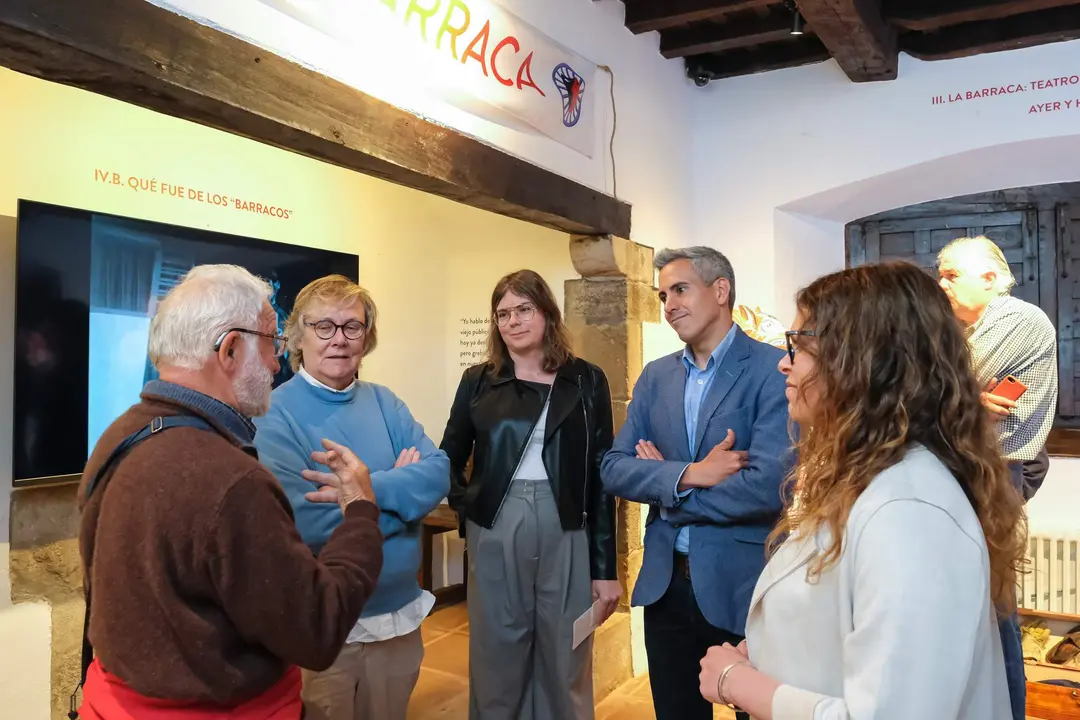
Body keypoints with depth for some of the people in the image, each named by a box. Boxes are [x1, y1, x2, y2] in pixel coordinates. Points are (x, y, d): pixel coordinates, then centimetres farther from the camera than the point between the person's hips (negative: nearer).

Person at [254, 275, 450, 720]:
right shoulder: (275, 415, -15)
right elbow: (304, 522, -26)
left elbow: (438, 473, -10)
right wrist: (401, 487, -15)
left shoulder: (383, 402, 2)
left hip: (400, 612, 6)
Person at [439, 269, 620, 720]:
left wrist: (606, 568, -2)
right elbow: (449, 457, 14)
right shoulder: (478, 381, 4)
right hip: (495, 534, 1)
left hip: (565, 533, -1)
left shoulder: (586, 381, 1)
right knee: (497, 661, 11)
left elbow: (601, 476, 0)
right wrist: (464, 506, -2)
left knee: (564, 665, 10)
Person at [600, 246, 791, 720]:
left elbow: (768, 487, -23)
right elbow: (613, 469, -1)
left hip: (744, 586, -5)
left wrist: (666, 494, -10)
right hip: (665, 583, 5)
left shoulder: (775, 370, -12)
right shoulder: (655, 376, 6)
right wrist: (687, 474, -19)